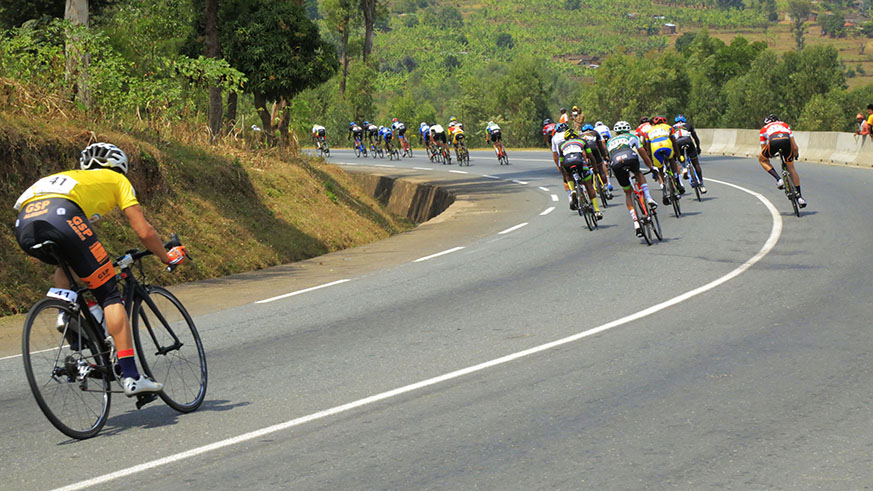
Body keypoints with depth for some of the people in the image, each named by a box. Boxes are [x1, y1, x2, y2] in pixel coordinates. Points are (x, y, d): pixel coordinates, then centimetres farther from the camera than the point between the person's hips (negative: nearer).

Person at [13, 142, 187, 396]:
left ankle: (65, 314, 14)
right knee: (109, 295, 3)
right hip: (61, 218, -6)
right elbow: (144, 231, 23)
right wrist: (168, 258, 40)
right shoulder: (116, 180, 29)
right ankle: (130, 376, -6)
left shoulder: (68, 177, 44)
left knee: (66, 262, 39)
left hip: (24, 226, 6)